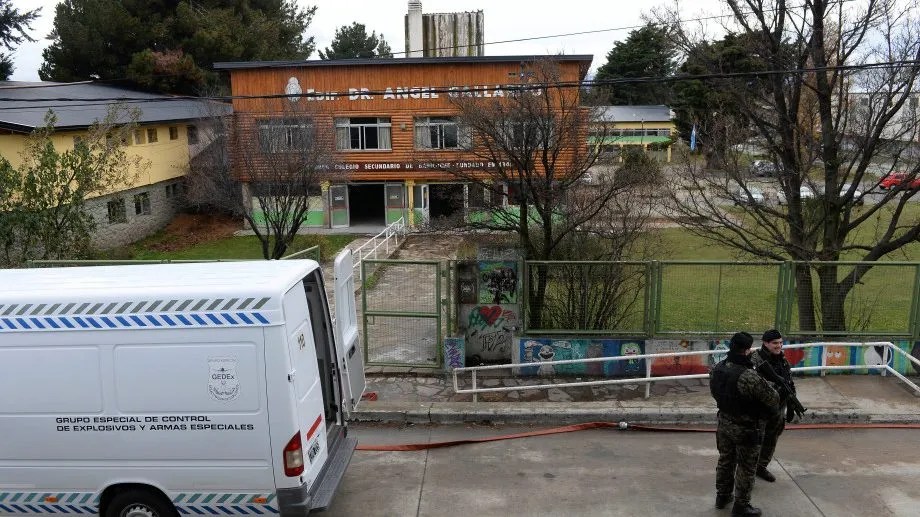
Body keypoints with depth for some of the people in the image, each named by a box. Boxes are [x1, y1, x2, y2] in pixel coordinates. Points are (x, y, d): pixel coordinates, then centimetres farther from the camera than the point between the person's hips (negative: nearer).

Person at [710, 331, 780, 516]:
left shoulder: (716, 369, -8)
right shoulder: (749, 377, -32)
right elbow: (773, 398, -18)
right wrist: (771, 409, 3)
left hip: (724, 423, 7)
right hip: (746, 428, -7)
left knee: (725, 460, 23)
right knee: (745, 468, 11)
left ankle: (722, 496, 38)